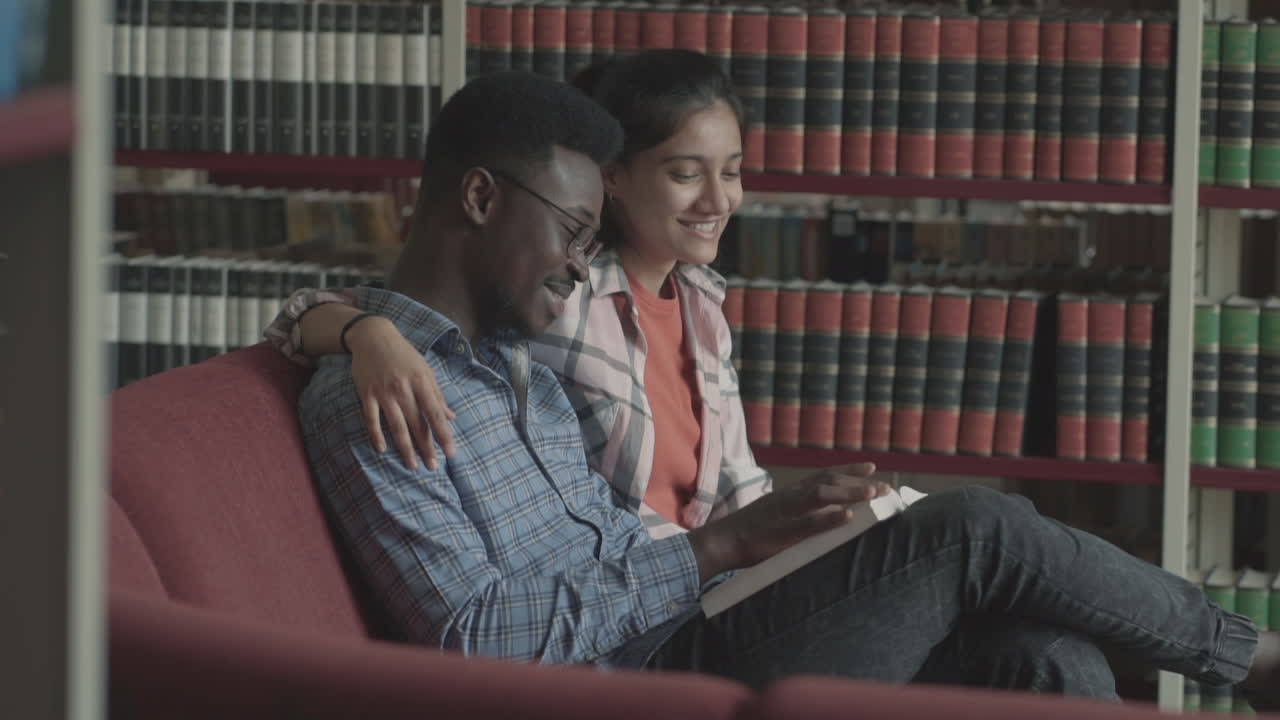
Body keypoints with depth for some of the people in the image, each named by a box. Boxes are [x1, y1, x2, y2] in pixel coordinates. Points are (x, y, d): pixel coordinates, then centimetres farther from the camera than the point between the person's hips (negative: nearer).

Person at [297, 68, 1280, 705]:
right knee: (978, 531, -14)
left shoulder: (523, 372, 21)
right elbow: (479, 641, -19)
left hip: (681, 650, 9)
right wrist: (718, 549, -19)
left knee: (1046, 660, -11)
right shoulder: (363, 399, -11)